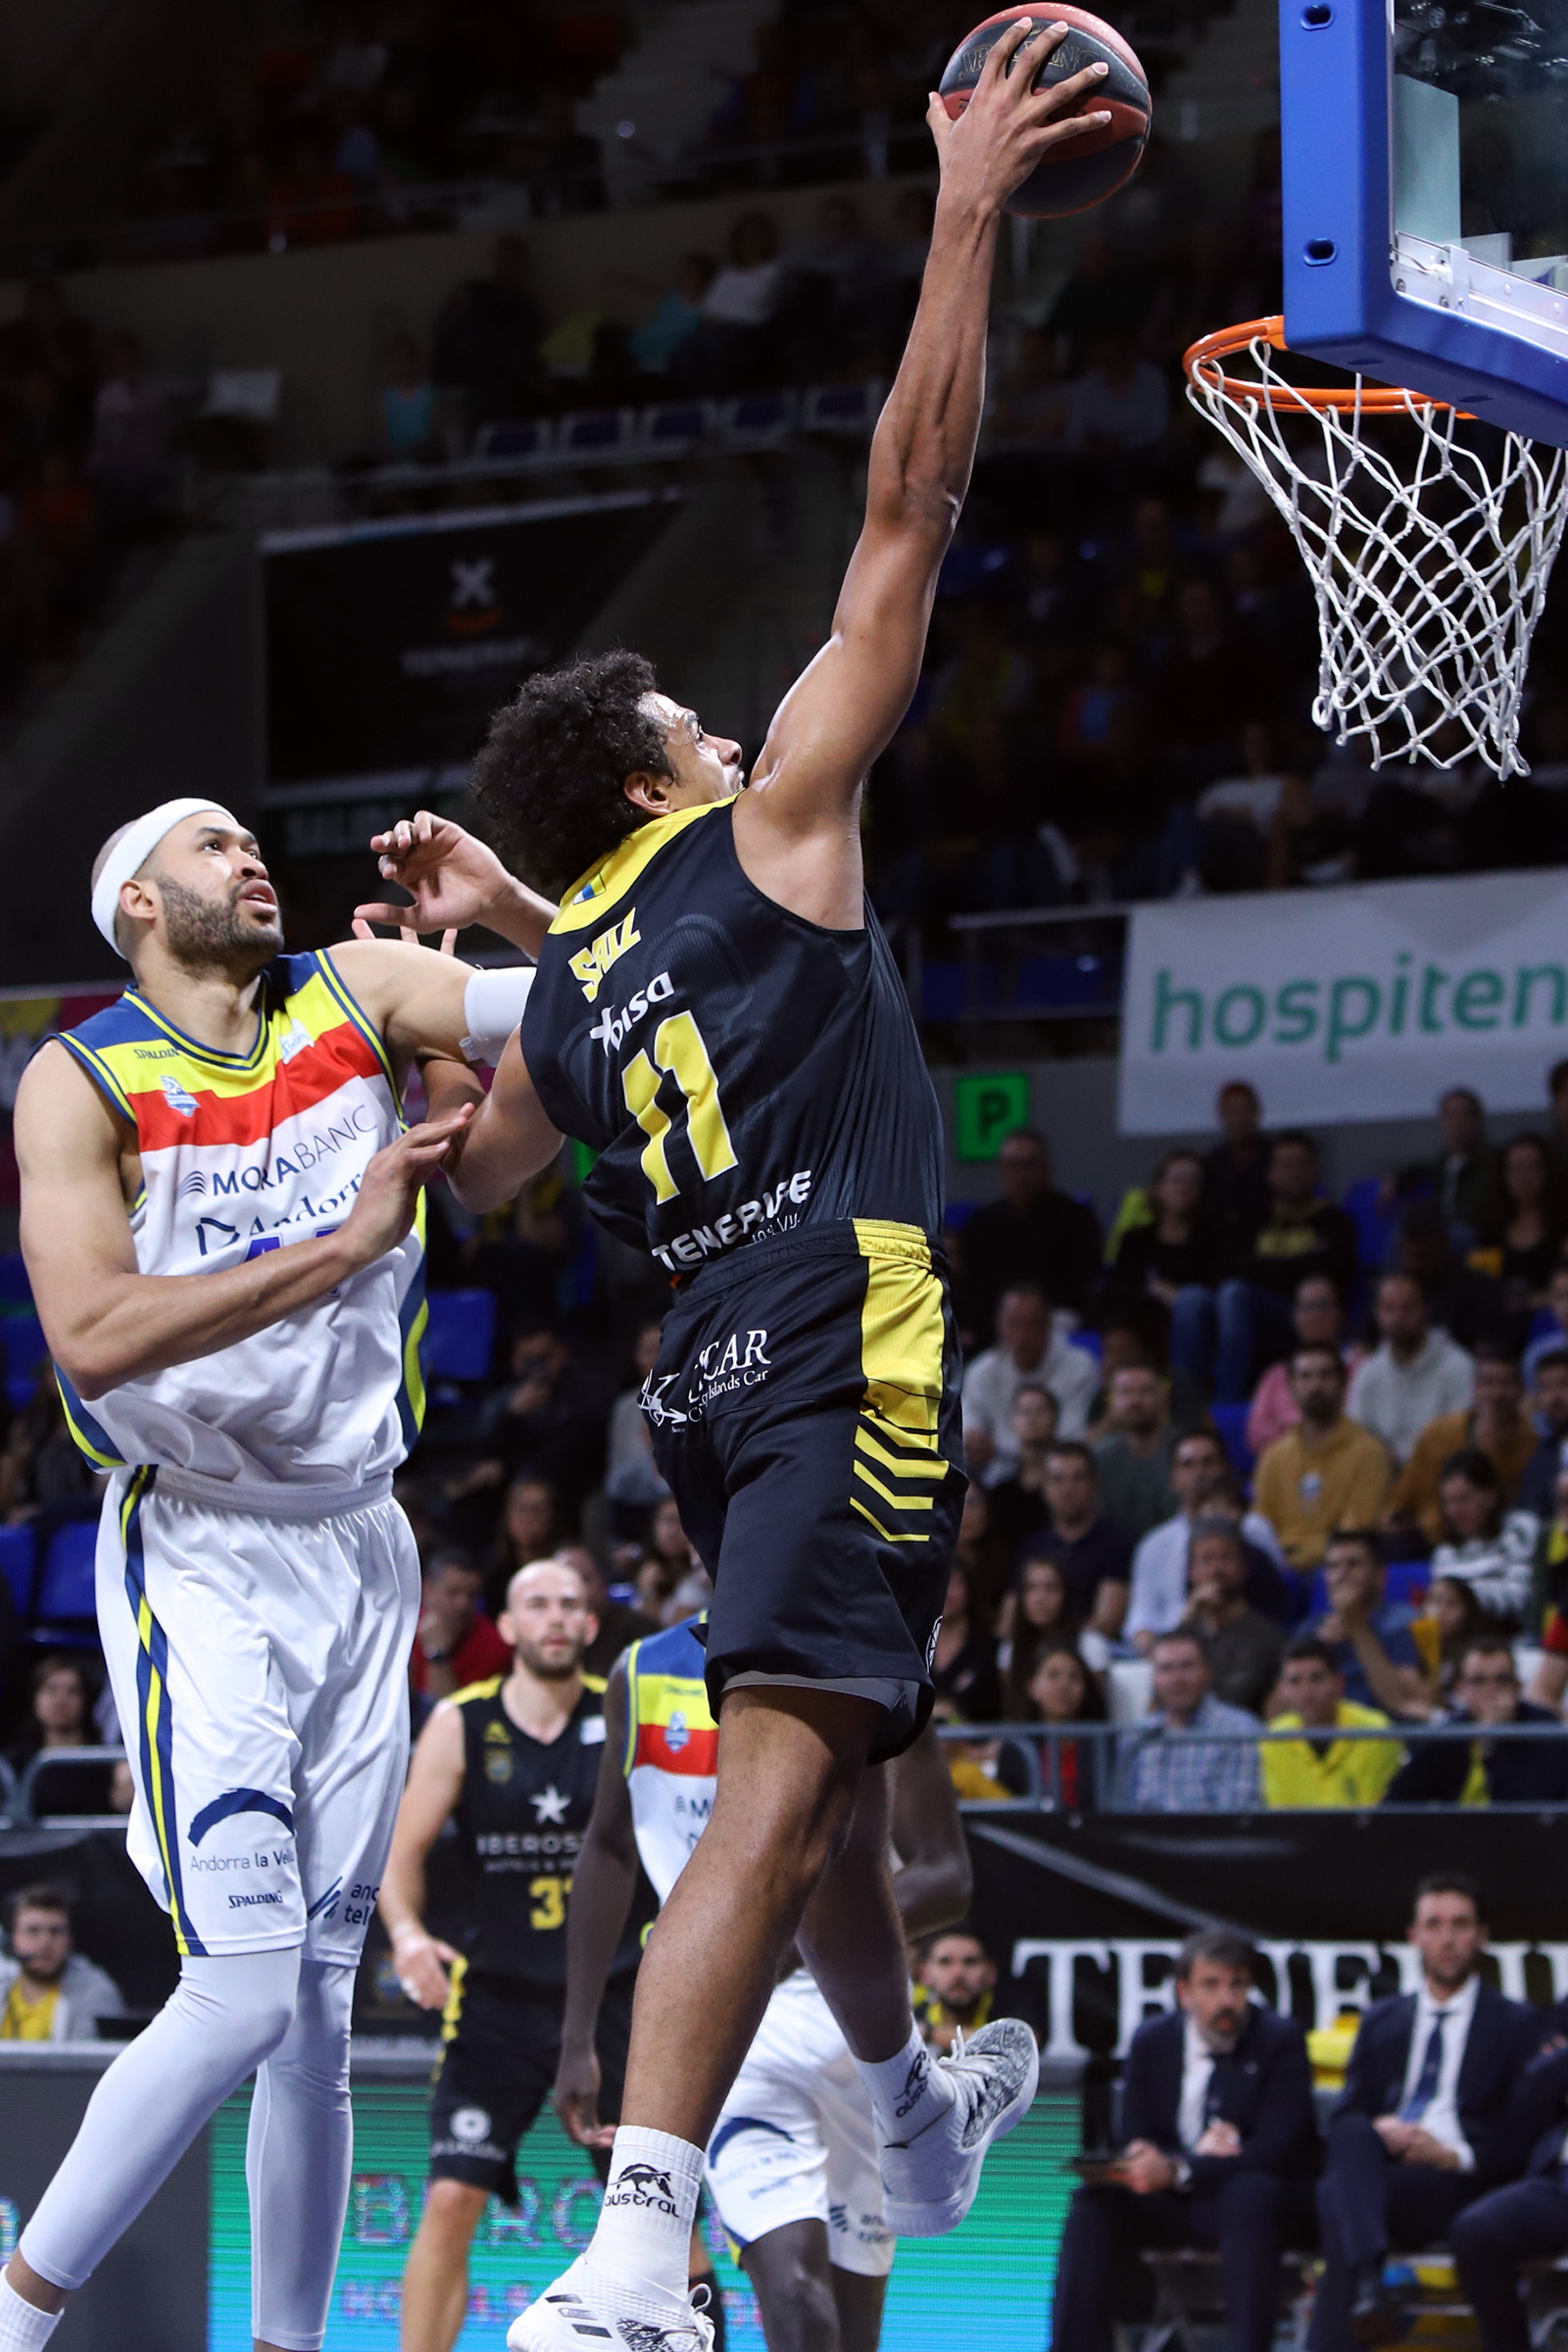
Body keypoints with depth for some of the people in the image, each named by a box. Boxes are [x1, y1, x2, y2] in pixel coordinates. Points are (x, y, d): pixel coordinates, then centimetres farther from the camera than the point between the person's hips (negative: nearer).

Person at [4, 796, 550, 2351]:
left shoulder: (358, 996, 2)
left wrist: (512, 903, -23)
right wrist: (345, 1244, -26)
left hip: (357, 1551, 5)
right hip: (197, 1565, -5)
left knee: (319, 2003, 8)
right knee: (244, 1992, -15)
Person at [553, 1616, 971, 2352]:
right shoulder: (644, 1678, 4)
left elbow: (945, 1878, -9)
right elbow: (610, 1850, 17)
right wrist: (577, 2038, 14)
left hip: (855, 2008, 1)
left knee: (853, 2284, 6)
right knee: (791, 2269, -21)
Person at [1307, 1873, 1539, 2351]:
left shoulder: (1515, 2024, 16)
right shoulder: (1381, 2021, 27)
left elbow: (1522, 2136, 7)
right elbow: (1345, 2116, 18)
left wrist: (1457, 2156, -11)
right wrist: (1377, 2130, -6)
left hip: (1460, 2187, -3)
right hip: (1376, 2171, 3)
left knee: (1339, 2196, -34)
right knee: (1352, 2134, -35)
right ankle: (1367, 2283, -52)